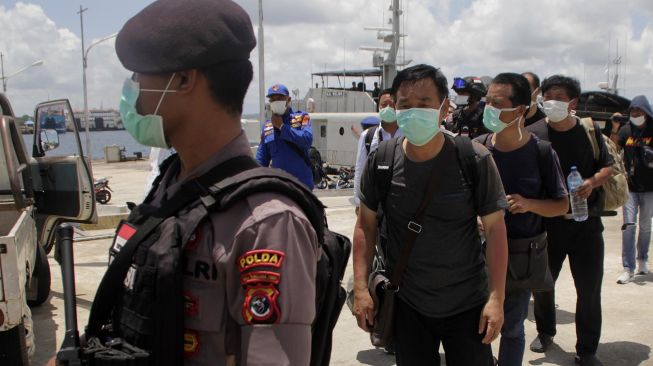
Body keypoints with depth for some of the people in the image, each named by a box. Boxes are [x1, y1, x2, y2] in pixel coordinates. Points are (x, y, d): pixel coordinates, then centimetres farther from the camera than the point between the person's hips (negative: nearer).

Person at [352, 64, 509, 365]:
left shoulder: (475, 160, -13)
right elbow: (366, 224, 1)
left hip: (467, 306, -1)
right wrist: (360, 287, -4)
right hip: (406, 305, 2)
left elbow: (495, 228, -8)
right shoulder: (381, 160, -7)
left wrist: (496, 298, -12)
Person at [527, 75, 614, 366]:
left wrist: (592, 182, -16)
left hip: (586, 224, 1)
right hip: (547, 223, -1)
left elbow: (608, 166, 4)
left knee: (590, 290, 5)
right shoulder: (533, 133, -7)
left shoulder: (589, 131, -1)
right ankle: (545, 332, 41)